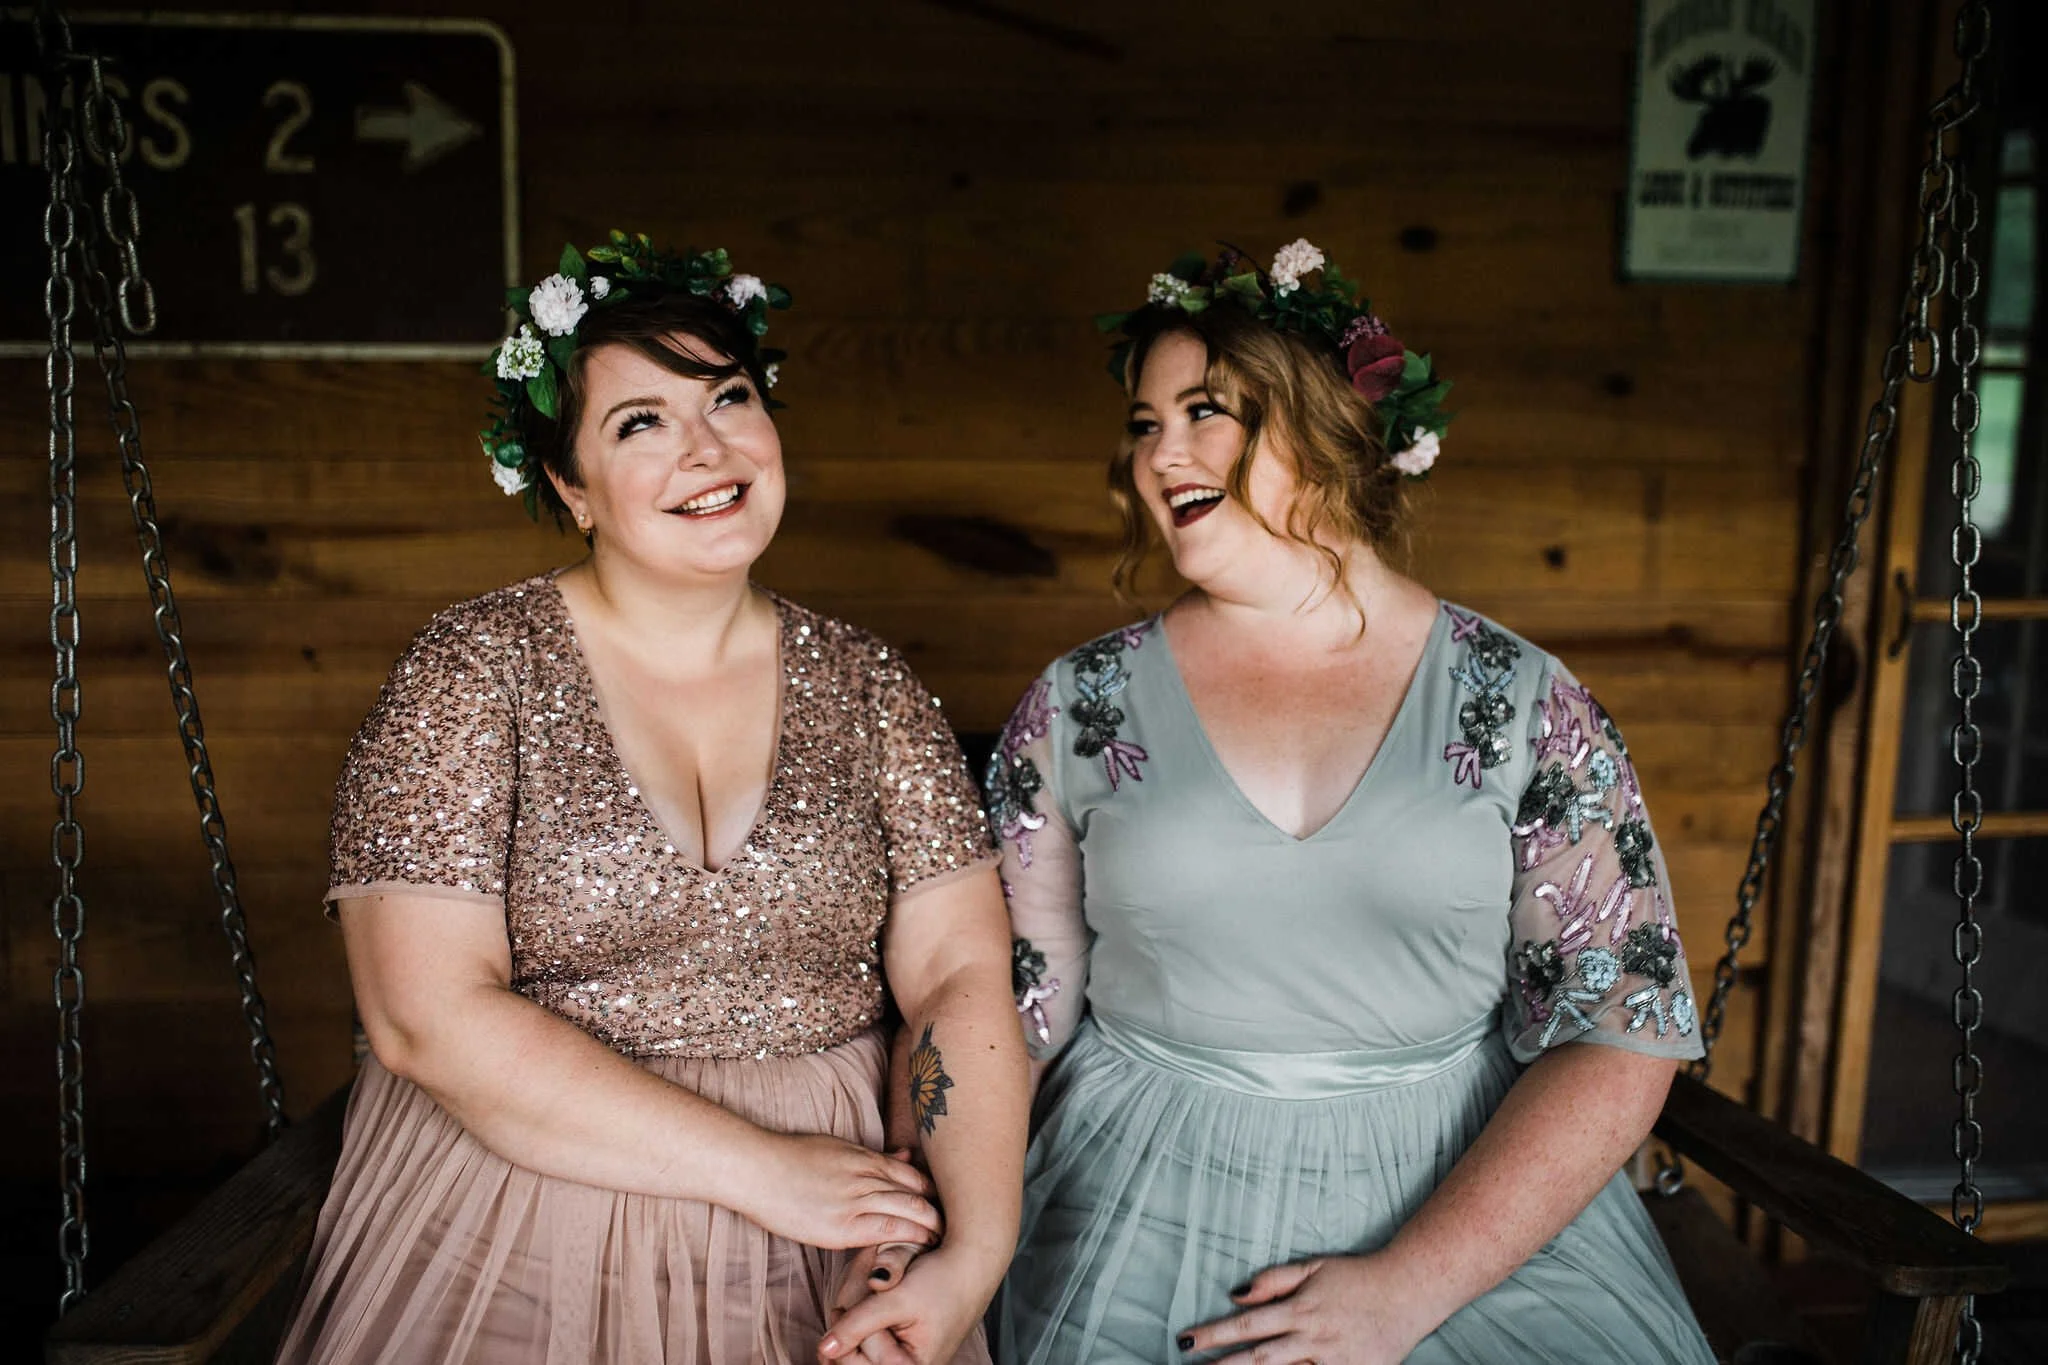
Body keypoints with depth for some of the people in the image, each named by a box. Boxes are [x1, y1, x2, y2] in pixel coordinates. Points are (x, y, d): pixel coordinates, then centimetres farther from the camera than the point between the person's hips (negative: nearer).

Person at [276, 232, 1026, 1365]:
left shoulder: (864, 687, -1)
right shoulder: (476, 667, -9)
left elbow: (959, 979, -4)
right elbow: (429, 1013, -16)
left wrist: (975, 1251, -19)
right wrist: (761, 1166, -18)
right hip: (520, 1246, -2)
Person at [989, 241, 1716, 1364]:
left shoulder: (1522, 706, -2)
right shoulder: (1078, 708, 2)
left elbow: (1623, 1034, -5)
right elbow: (991, 1003, 4)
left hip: (1468, 1210, 1)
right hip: (1148, 1220, 0)